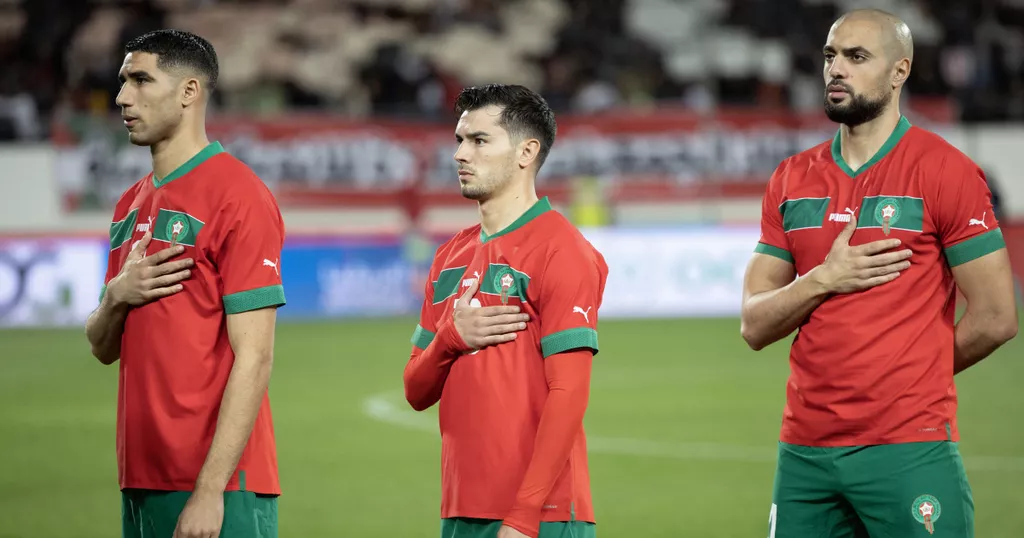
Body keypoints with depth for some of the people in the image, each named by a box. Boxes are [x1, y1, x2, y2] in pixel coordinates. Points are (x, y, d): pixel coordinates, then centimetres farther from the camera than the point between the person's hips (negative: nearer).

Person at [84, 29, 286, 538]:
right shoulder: (131, 204, 16)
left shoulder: (237, 195, -9)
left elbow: (253, 357, -14)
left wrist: (210, 490, -19)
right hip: (140, 483, 7)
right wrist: (115, 299, -3)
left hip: (217, 487, -7)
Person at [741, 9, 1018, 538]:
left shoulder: (944, 171, -5)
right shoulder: (792, 180, 12)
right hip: (804, 449, 5)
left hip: (908, 452, -5)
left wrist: (917, 373, 5)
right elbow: (754, 326, 9)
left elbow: (996, 318, -6)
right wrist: (822, 280, -8)